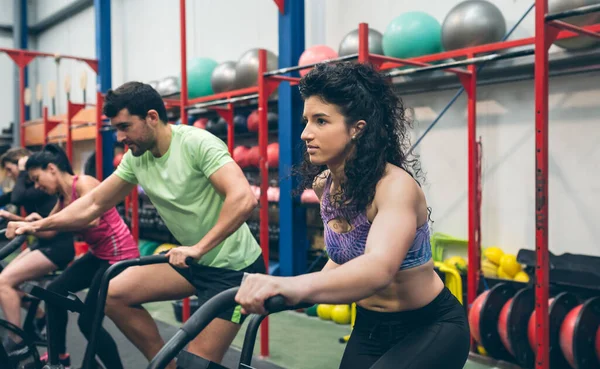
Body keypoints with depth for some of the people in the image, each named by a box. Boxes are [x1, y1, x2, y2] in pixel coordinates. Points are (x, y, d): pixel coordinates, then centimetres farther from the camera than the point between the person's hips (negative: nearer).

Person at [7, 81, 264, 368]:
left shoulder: (197, 143, -21)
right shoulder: (136, 158, 1)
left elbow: (244, 199, -33)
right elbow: (93, 204, 11)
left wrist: (198, 248, -35)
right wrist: (38, 225, 7)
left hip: (235, 266, -7)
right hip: (194, 261, 7)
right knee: (113, 294, -1)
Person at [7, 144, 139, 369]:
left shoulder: (84, 184, -18)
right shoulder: (64, 197, 9)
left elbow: (91, 219, -36)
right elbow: (48, 229, 13)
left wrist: (41, 223, -37)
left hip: (120, 255, -10)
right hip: (99, 255, 10)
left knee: (88, 321, -6)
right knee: (55, 292, 16)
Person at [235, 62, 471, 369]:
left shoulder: (395, 185, -27)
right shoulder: (323, 184, -6)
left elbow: (380, 267, -46)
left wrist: (300, 285, -63)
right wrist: (294, 291, -3)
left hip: (431, 327, -6)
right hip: (370, 326, 7)